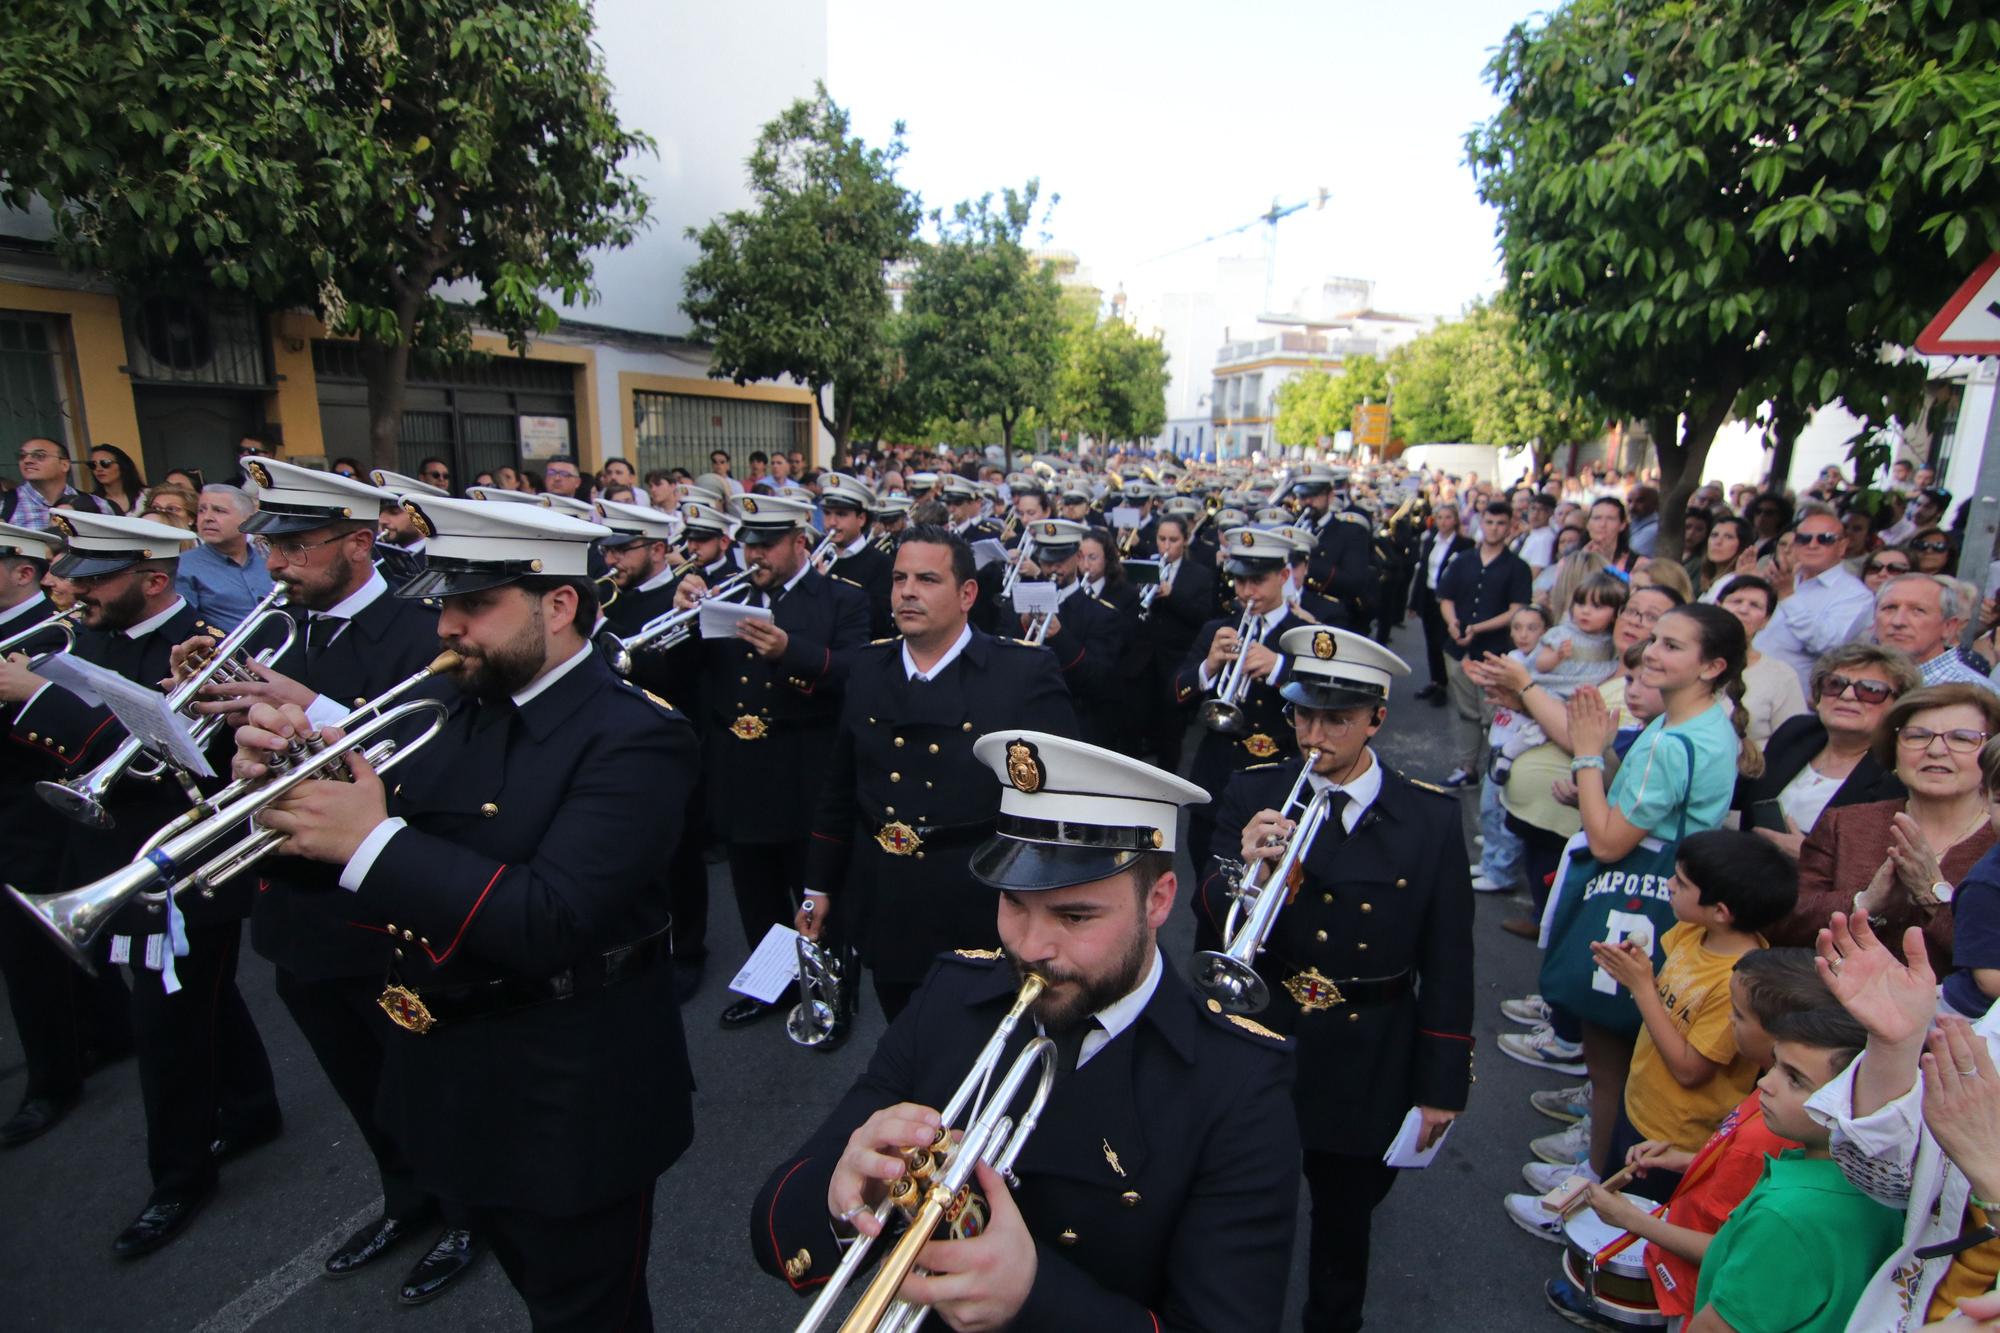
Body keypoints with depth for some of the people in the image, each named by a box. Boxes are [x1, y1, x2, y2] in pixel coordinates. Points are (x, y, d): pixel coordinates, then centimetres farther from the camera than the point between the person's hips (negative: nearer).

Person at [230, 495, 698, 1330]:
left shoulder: (633, 736, -23)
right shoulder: (463, 710, 1)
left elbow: (549, 925, -32)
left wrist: (374, 841, -30)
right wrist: (280, 785, -14)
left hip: (565, 1101, -7)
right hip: (453, 1081, 8)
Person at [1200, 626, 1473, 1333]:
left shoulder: (1430, 819, -8)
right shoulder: (1253, 795, -9)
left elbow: (1448, 963, -3)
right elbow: (1211, 921, -15)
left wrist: (1442, 1085, -1)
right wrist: (1243, 870, -36)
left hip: (1371, 1062, 0)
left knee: (1346, 1217, 22)